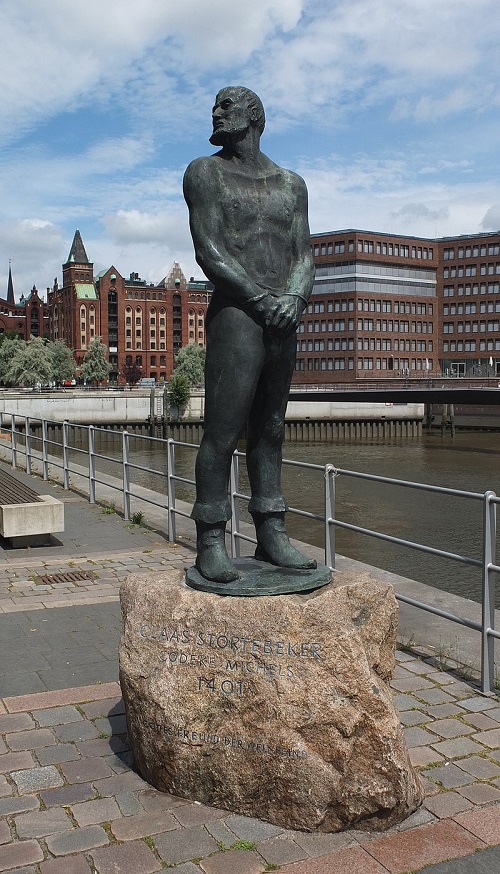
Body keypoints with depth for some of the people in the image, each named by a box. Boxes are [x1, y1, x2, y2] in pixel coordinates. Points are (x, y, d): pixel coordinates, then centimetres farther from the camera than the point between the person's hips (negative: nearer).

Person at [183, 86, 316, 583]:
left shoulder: (291, 184, 19)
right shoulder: (205, 173, 7)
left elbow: (303, 256, 11)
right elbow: (208, 251, -5)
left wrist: (295, 297, -11)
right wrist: (261, 298, -15)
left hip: (284, 321, 5)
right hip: (235, 314, -4)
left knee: (270, 430, 7)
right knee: (223, 431, -9)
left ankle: (272, 537, 12)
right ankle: (210, 543, -4)